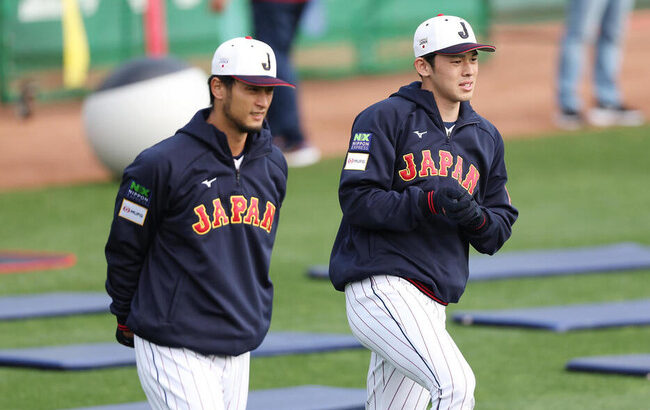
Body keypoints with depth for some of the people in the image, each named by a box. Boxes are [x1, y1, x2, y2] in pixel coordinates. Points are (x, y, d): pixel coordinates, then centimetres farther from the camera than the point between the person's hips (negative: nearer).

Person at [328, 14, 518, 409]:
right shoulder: (386, 119, -2)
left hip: (432, 304, 8)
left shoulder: (485, 137, 18)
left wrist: (475, 217, -7)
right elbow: (356, 199, -11)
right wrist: (428, 202, -23)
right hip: (381, 286, -8)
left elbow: (500, 228, 17)